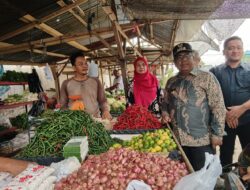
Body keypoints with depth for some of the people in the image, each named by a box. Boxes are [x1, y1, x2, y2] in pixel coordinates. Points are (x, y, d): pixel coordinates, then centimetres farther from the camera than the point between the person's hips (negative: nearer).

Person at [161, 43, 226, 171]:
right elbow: (165, 102, 18)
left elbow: (218, 107, -9)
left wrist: (217, 134, -13)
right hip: (177, 139, 5)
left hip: (201, 140, -4)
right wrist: (165, 113, -2)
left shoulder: (206, 77, -6)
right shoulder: (171, 82, 8)